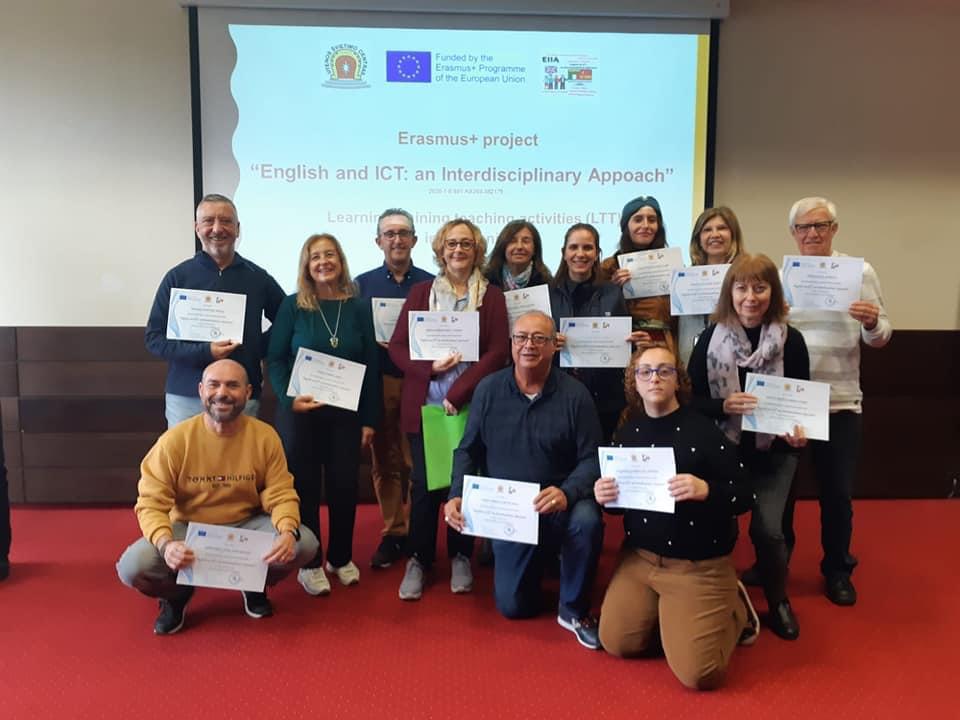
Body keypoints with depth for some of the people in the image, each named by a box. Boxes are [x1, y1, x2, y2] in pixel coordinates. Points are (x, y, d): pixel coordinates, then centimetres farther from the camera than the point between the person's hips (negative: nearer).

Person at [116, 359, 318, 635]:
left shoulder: (266, 436, -11)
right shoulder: (174, 440, -16)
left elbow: (281, 495, -10)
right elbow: (151, 503, -16)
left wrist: (288, 532, -32)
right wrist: (166, 544, -37)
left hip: (247, 527, 1)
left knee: (304, 543, -24)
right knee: (132, 567, -28)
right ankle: (177, 593, 10)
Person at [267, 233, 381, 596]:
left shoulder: (359, 308, 2)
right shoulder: (292, 306, -2)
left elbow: (371, 366, 2)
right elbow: (275, 359, -2)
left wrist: (370, 419, 0)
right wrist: (289, 398, -19)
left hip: (347, 412, 2)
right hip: (302, 411, -1)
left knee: (344, 485, 7)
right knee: (305, 486, 5)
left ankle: (341, 557, 27)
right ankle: (309, 562, 21)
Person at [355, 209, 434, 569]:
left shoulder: (430, 283, 6)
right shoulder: (363, 283, 8)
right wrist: (377, 341, -11)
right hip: (379, 381, 1)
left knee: (418, 461, 3)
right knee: (384, 461, 7)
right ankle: (393, 532, 19)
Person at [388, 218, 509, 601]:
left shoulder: (492, 296, 4)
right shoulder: (421, 291, 8)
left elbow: (498, 352, -5)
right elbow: (397, 346, 5)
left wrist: (459, 392, -13)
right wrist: (430, 366, -14)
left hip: (470, 405, 0)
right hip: (424, 404, 1)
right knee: (424, 483, 3)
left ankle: (461, 558, 24)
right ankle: (418, 561, 19)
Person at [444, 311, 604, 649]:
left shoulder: (575, 394, -10)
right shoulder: (488, 389, -4)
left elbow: (591, 459, -11)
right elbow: (468, 451, 2)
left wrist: (567, 493, -30)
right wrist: (456, 496, -14)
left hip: (560, 506, -2)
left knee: (587, 520, -36)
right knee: (513, 606, 5)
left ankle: (574, 609, -8)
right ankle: (540, 561, 41)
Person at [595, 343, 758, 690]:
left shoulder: (705, 429, -14)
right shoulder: (627, 432, 1)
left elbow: (745, 497, -11)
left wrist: (706, 491, -30)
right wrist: (604, 494, -11)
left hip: (699, 565, -5)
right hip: (639, 555, 5)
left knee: (697, 673, -8)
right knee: (617, 642, 3)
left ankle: (734, 608, 20)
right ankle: (666, 613, 29)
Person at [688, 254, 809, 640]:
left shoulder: (791, 340, -6)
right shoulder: (711, 338, -7)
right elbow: (692, 399, -5)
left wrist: (799, 431, -21)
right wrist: (724, 406, -24)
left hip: (774, 451, 0)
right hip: (722, 448, 0)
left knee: (767, 528, -10)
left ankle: (778, 602, 21)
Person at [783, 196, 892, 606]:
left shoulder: (860, 272, 1)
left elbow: (879, 339, 0)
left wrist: (873, 323, -21)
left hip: (839, 400, 0)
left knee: (837, 491, 8)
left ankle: (837, 569, 29)